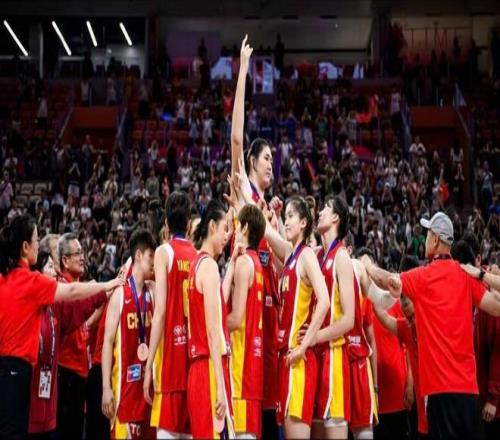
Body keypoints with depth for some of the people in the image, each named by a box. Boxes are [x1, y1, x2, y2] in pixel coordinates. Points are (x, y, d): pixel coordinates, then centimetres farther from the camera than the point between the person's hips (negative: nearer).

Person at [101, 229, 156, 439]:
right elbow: (108, 341, -8)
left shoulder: (153, 292, 8)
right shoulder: (120, 294, -8)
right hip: (125, 381, -6)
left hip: (147, 379, 6)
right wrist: (106, 387, -13)